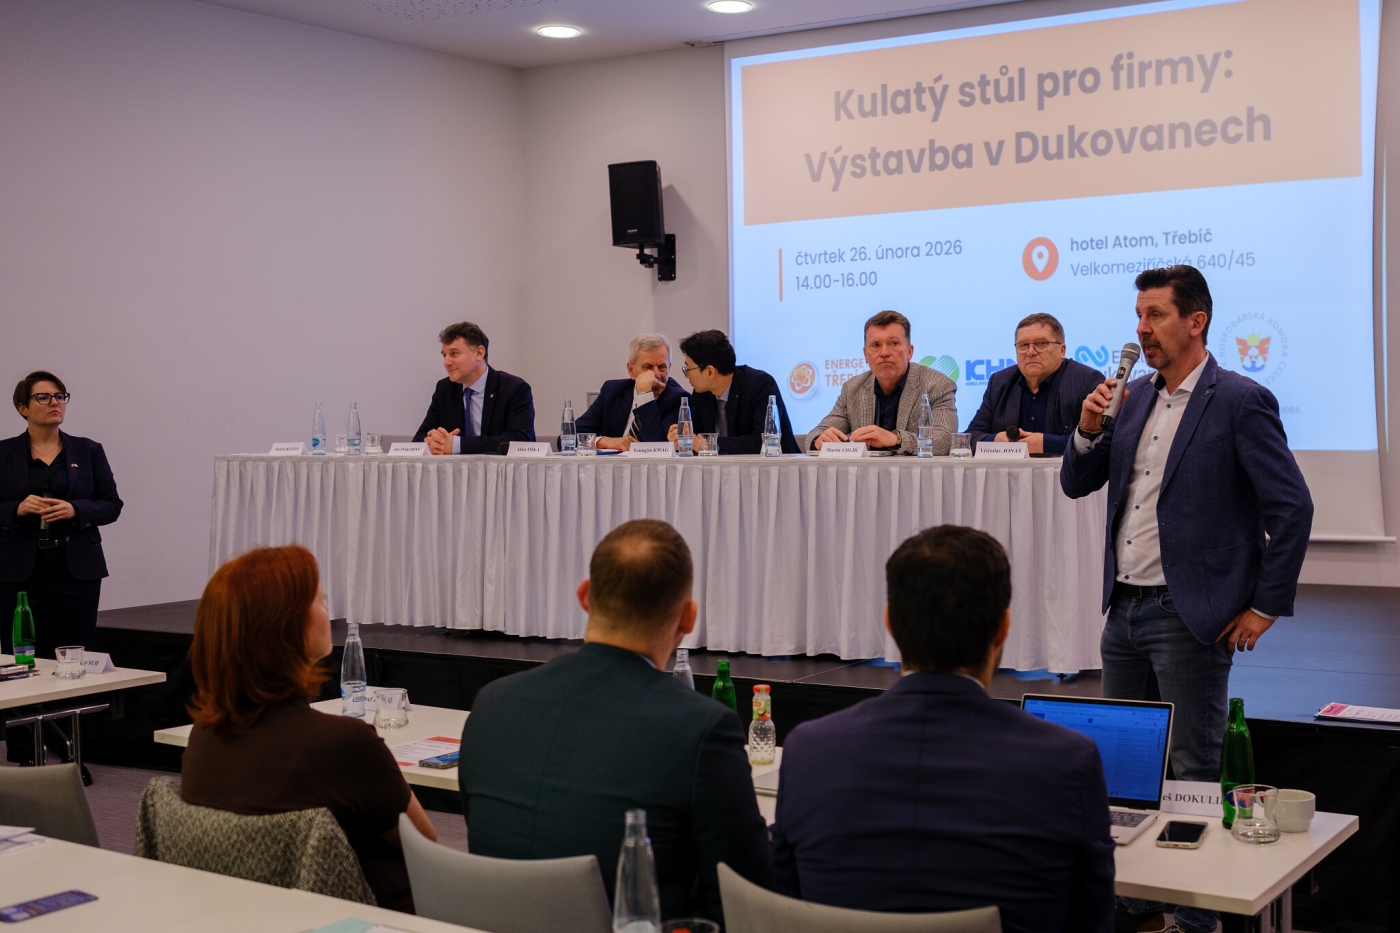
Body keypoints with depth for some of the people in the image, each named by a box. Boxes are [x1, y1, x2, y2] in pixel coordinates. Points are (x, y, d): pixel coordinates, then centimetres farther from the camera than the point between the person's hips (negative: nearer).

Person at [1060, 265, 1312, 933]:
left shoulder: (1240, 401, -9)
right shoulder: (1135, 397, 11)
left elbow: (1292, 507, -11)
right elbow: (1077, 484, 14)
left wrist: (1266, 606, -10)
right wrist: (1089, 430, -5)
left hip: (1190, 616, -7)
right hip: (1125, 608, 7)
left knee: (1191, 775, 1)